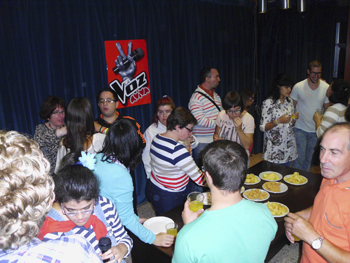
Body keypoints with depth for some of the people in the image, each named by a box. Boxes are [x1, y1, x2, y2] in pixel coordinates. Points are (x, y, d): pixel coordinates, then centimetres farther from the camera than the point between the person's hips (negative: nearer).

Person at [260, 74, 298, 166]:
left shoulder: (289, 101, 9)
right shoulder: (268, 103, -11)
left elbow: (290, 124, 16)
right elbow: (263, 127, -12)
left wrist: (294, 118, -5)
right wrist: (278, 121, -24)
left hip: (289, 146, 6)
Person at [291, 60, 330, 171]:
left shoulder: (326, 88, -2)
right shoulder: (298, 86, -8)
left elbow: (328, 109, 7)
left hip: (316, 130, 3)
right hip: (300, 129, -3)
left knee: (309, 158, 14)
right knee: (299, 157, -6)